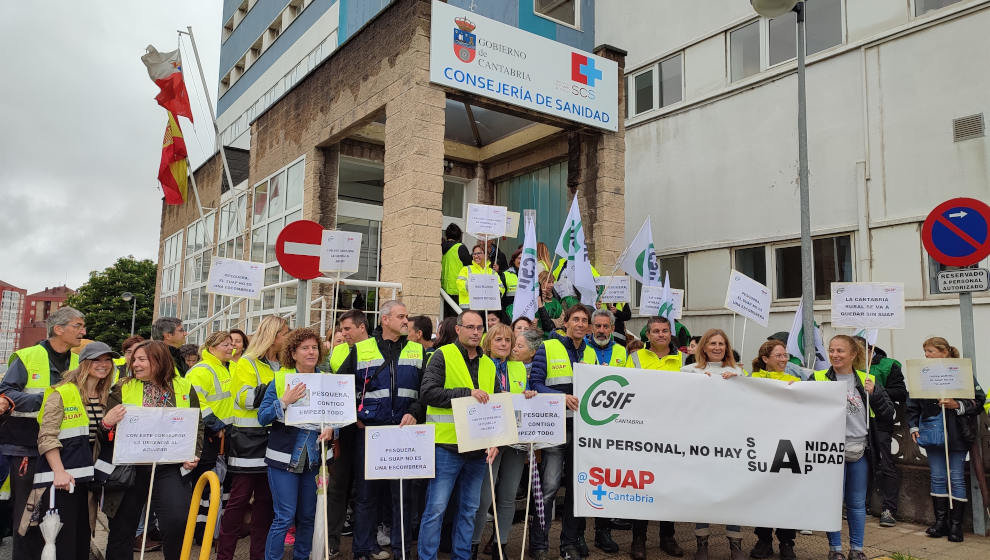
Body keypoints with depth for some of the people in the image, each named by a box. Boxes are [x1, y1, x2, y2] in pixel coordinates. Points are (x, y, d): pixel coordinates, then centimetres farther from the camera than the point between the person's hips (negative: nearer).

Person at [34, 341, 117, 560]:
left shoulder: (105, 398, 13)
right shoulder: (61, 394, -6)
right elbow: (47, 438, -12)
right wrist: (59, 472, -20)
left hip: (89, 476, 6)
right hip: (63, 476, -6)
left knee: (84, 535, 12)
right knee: (64, 538, -4)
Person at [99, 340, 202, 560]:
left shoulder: (184, 388, 5)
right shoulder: (122, 389, 5)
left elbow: (197, 427, 10)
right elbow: (107, 435, 5)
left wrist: (193, 455, -4)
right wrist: (106, 424, -17)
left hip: (169, 468, -1)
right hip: (130, 468, 1)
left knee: (177, 521, -15)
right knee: (122, 530, 10)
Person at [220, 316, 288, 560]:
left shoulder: (282, 366, 16)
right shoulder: (247, 363, -3)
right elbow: (245, 398, -16)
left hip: (273, 441, 6)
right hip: (249, 441, -6)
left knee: (266, 499, 8)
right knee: (240, 498, -2)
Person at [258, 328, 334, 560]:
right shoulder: (280, 380, -3)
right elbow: (262, 417, -7)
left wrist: (330, 429, -9)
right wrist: (284, 401, -22)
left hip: (313, 460, 4)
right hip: (284, 458, -4)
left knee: (307, 517, 12)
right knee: (285, 517, -5)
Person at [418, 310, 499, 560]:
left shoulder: (489, 365, 14)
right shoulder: (443, 356, -3)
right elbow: (427, 392, -15)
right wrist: (466, 393, -18)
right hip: (447, 446, -6)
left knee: (469, 509, 13)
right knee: (436, 508, -1)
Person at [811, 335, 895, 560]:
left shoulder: (867, 381, 6)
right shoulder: (819, 379, 0)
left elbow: (889, 415, 5)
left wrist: (874, 393, -9)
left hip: (860, 451, 2)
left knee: (857, 503, 12)